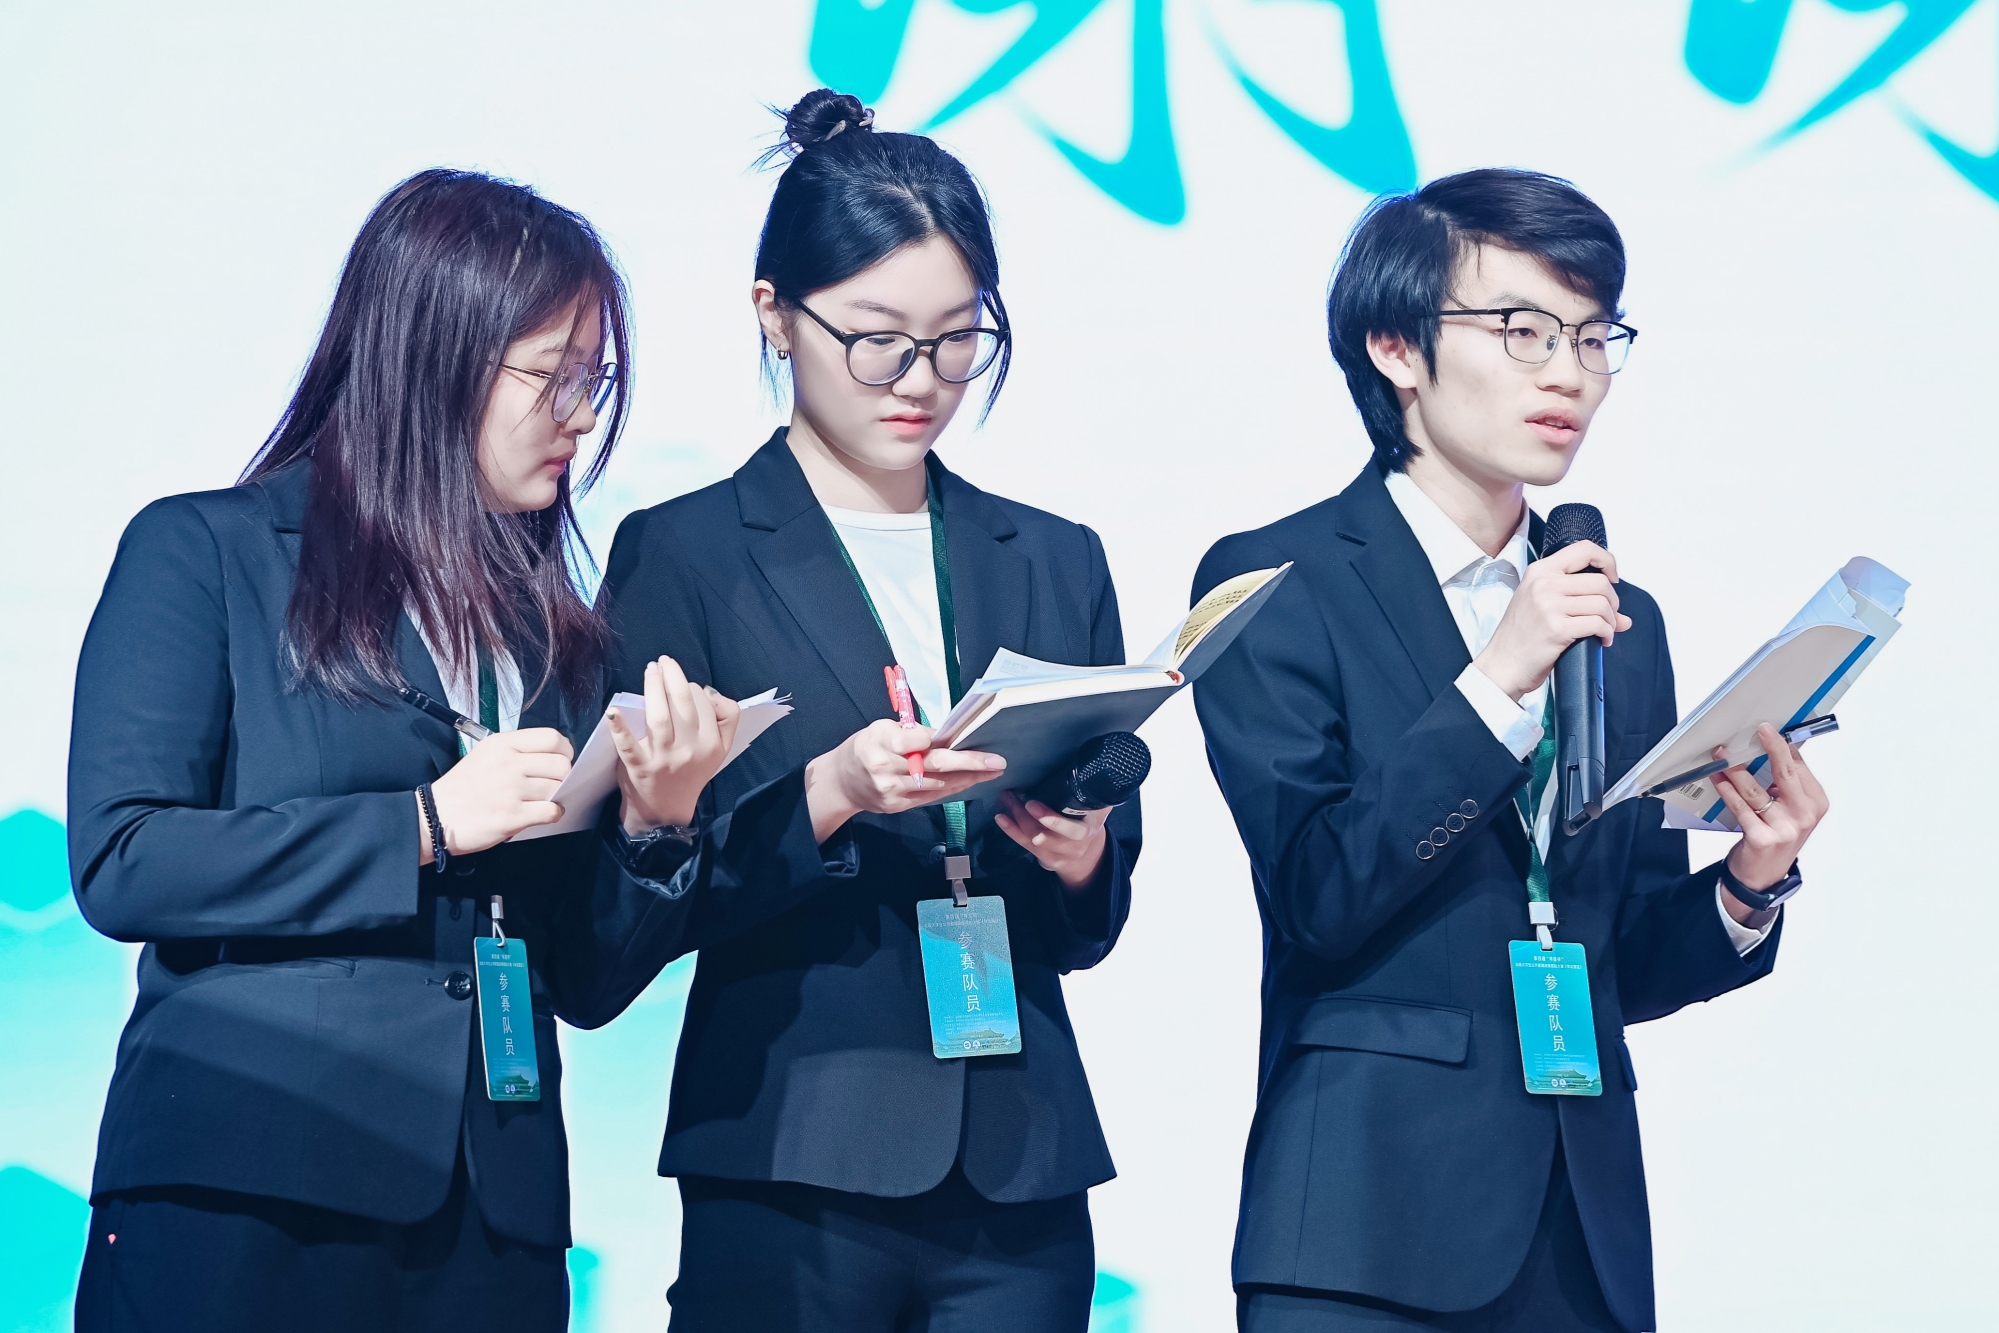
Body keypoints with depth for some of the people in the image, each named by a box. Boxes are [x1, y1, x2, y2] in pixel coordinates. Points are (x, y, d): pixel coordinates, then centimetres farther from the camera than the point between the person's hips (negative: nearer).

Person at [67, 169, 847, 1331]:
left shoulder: (552, 627, 16)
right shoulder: (203, 554, 2)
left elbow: (585, 983, 15)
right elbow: (119, 863, -10)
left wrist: (657, 825, -3)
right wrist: (424, 827, -11)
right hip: (242, 1198, -4)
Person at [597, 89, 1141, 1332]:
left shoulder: (1054, 563, 14)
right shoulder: (681, 554, 2)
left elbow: (1091, 925, 14)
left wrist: (1077, 855, -8)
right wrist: (831, 791, -19)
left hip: (1018, 1175, 3)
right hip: (793, 1176, -3)